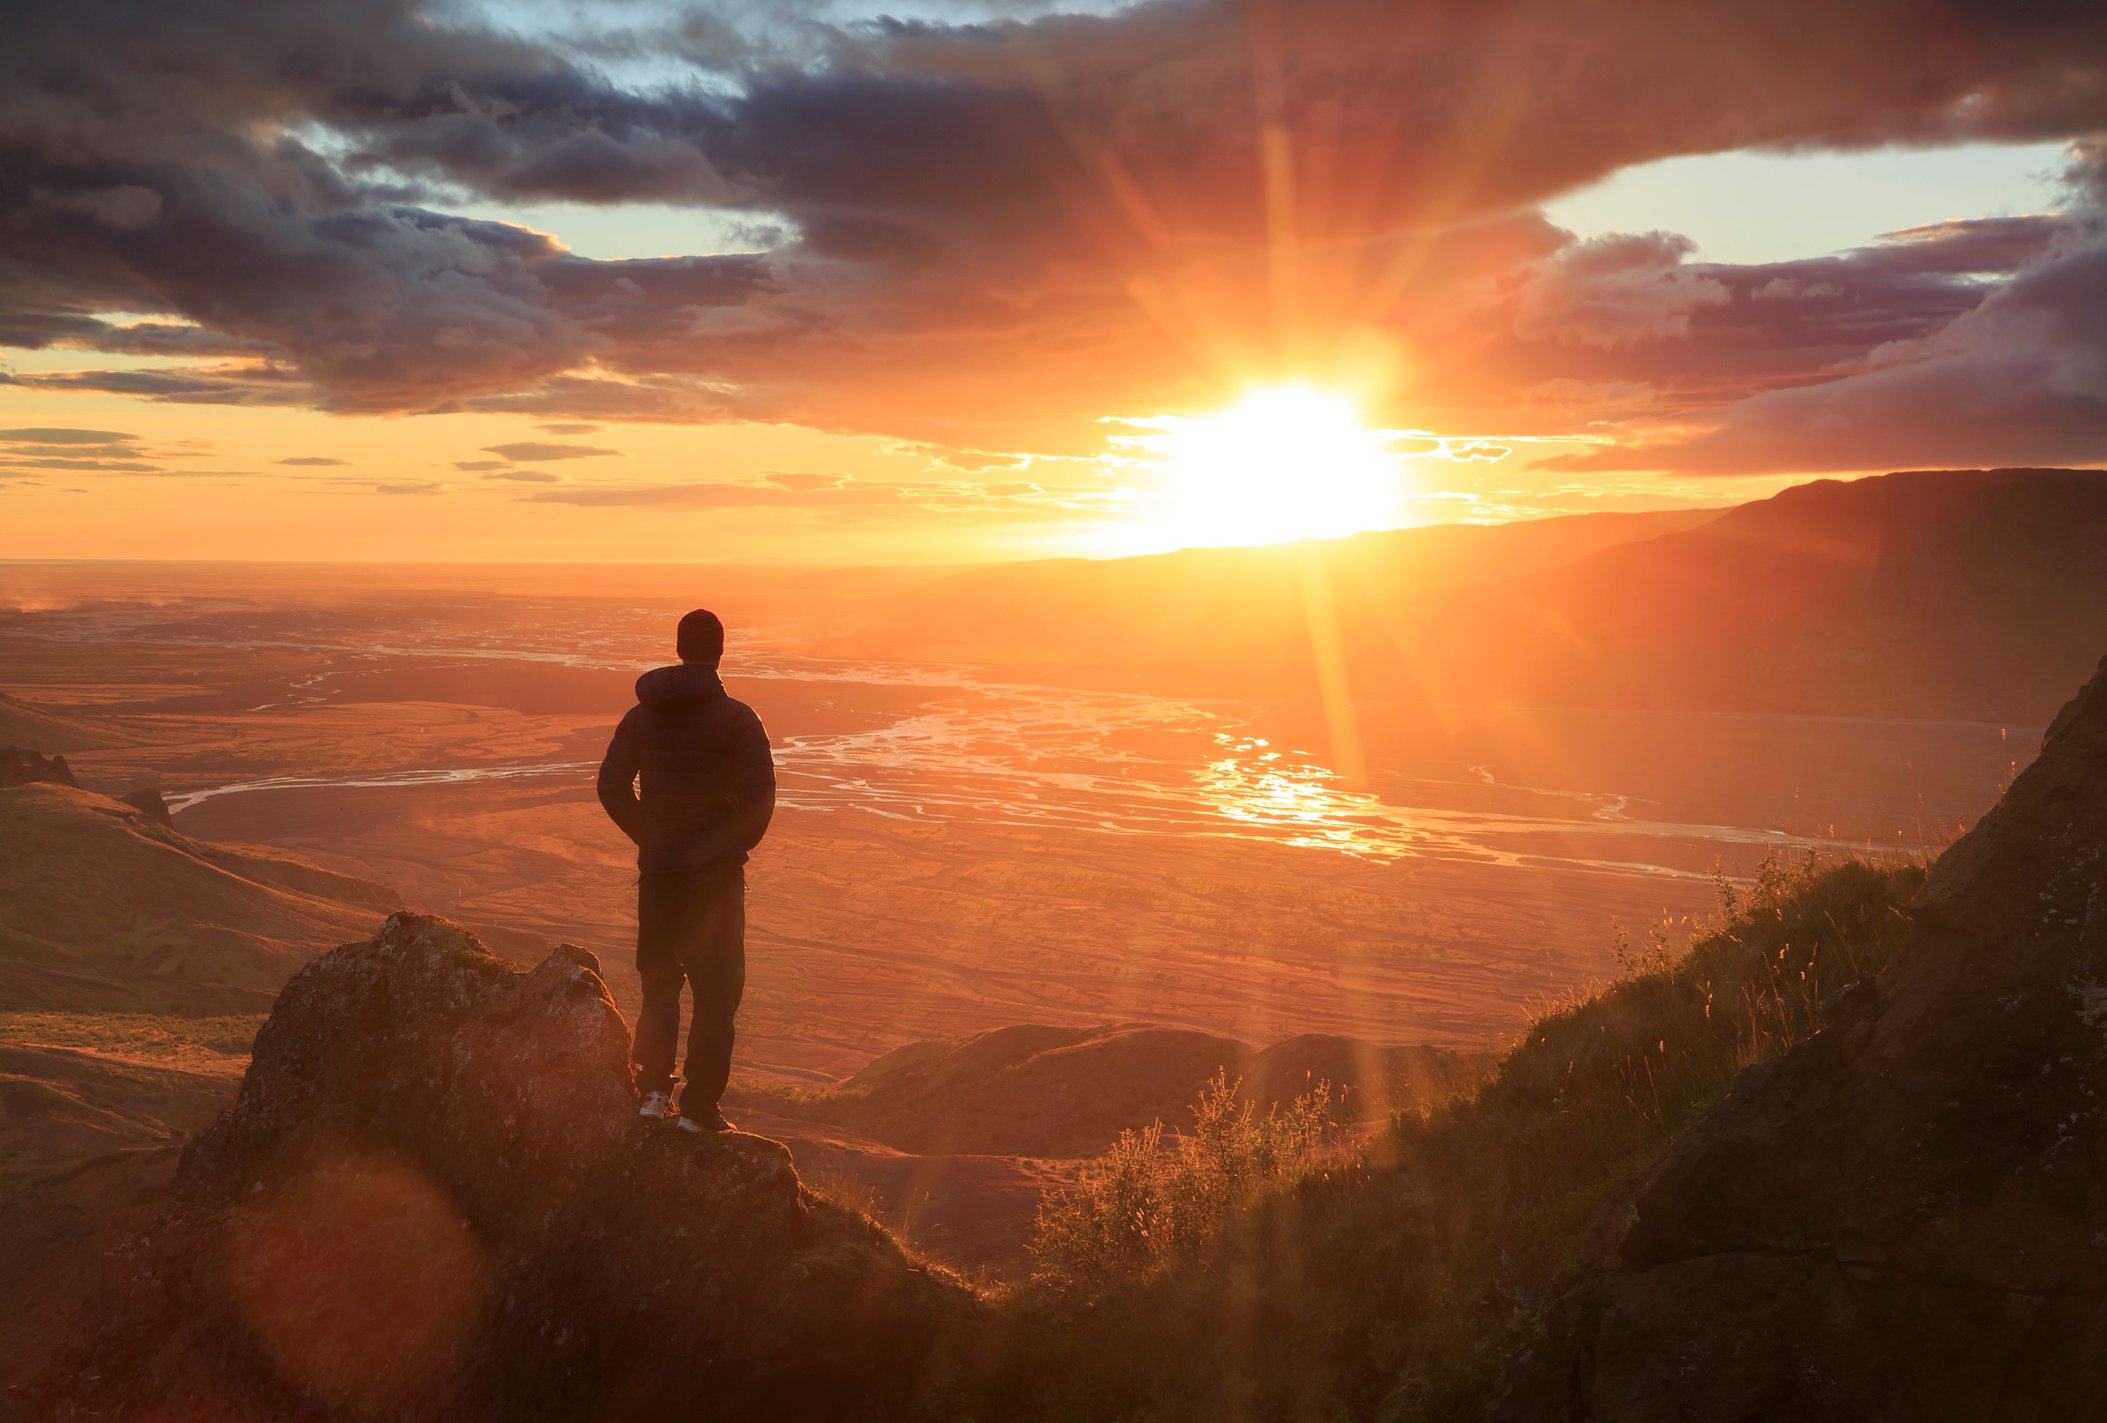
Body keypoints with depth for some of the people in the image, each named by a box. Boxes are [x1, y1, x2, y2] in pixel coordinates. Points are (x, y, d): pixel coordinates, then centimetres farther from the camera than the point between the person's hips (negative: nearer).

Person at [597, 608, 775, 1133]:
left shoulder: (642, 715, 4)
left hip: (657, 871, 4)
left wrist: (650, 838, 13)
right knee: (716, 991, 4)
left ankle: (654, 1091, 18)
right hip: (717, 874, -4)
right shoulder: (734, 717, -10)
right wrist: (736, 846, 2)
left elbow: (610, 786, 4)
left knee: (659, 982, 19)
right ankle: (699, 1107, 4)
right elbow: (759, 795, -15)